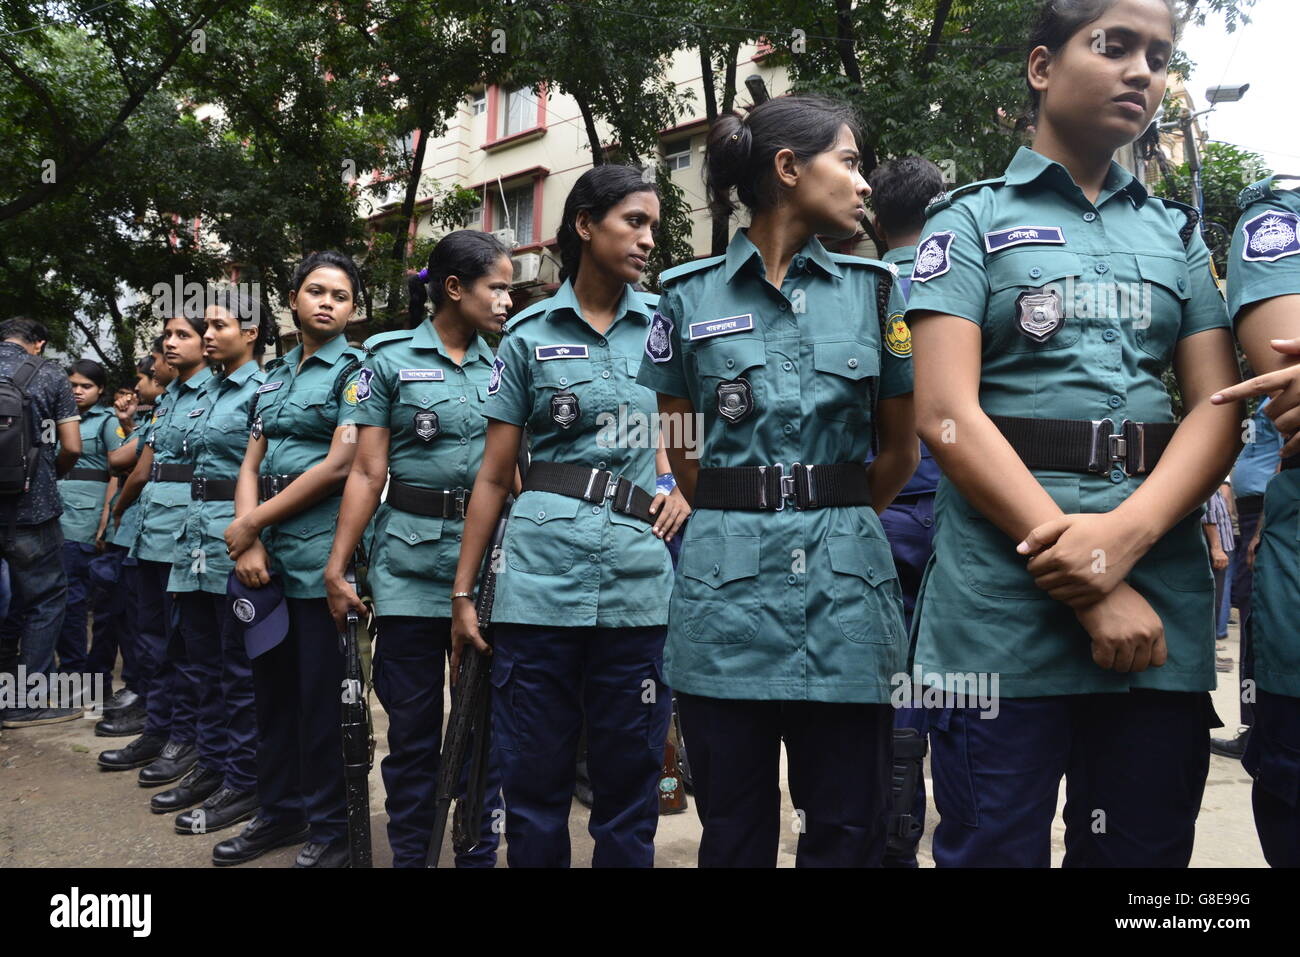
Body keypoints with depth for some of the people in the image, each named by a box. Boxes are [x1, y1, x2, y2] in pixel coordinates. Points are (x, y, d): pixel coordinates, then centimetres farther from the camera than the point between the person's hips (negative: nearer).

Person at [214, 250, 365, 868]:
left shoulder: (355, 371, -4)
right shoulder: (275, 376, 16)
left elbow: (339, 467, -14)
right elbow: (251, 464, 11)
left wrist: (251, 522, -10)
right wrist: (248, 542, -5)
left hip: (320, 553, -6)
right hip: (266, 555, 7)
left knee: (321, 693, 0)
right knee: (272, 684, 14)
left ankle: (329, 828, 13)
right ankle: (279, 811, 28)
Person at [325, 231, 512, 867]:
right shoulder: (390, 360, 0)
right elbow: (367, 472, -2)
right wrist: (336, 569, -5)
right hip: (411, 559, -3)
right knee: (413, 724, 6)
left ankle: (481, 853, 21)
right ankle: (409, 855, 20)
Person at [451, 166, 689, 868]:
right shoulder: (528, 335, 7)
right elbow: (494, 476, 7)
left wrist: (683, 484, -2)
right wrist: (462, 592, 5)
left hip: (640, 578, 1)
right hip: (541, 576, -1)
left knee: (628, 785, 7)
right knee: (533, 783, 5)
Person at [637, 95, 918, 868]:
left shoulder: (873, 287, 7)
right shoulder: (690, 295, 5)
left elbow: (902, 449, 12)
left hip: (845, 577, 1)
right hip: (726, 576, -1)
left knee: (846, 833, 7)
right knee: (734, 832, 9)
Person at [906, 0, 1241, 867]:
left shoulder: (1176, 232, 18)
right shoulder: (971, 220, 5)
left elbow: (1219, 405, 6)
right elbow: (946, 414, -8)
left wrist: (1127, 533, -15)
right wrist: (1090, 591, -14)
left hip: (1164, 595, 4)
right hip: (1003, 595, -4)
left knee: (1145, 846, 10)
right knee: (995, 846, 3)